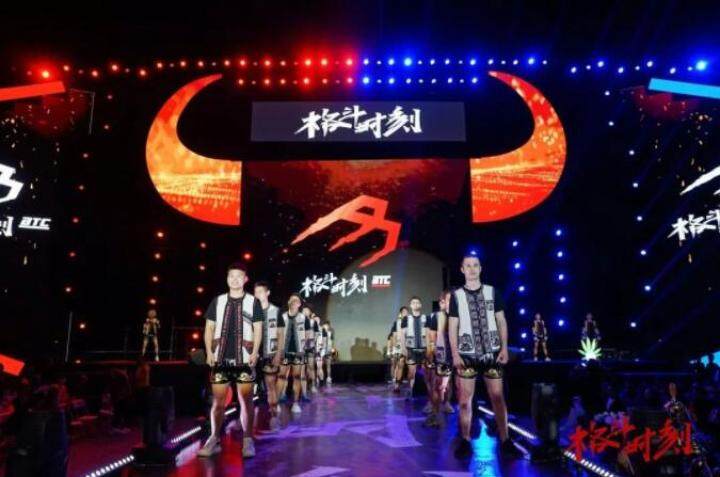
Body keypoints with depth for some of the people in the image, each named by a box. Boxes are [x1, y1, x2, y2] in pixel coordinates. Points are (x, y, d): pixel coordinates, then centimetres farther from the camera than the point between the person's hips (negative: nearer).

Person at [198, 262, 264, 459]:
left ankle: (247, 441, 9)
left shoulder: (253, 302, 3)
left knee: (246, 400, 2)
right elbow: (209, 328, 9)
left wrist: (255, 352, -7)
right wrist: (209, 352, 1)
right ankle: (214, 440, 12)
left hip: (244, 358, -2)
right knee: (218, 400, 4)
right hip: (221, 358, 2)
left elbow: (258, 330, 2)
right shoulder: (217, 301, 8)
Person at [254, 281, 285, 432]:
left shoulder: (275, 311, 1)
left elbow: (281, 335, 3)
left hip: (270, 354, -1)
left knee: (271, 385, 1)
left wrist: (278, 354, -6)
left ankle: (274, 417, 7)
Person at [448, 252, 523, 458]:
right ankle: (465, 441, 11)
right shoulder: (456, 295, 2)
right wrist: (455, 354, -5)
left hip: (492, 353, 1)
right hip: (467, 354, 0)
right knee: (465, 398, 2)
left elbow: (501, 322, 7)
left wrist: (504, 348, -1)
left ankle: (505, 441, 12)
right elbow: (453, 327, 2)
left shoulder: (492, 292, 5)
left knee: (498, 397, 3)